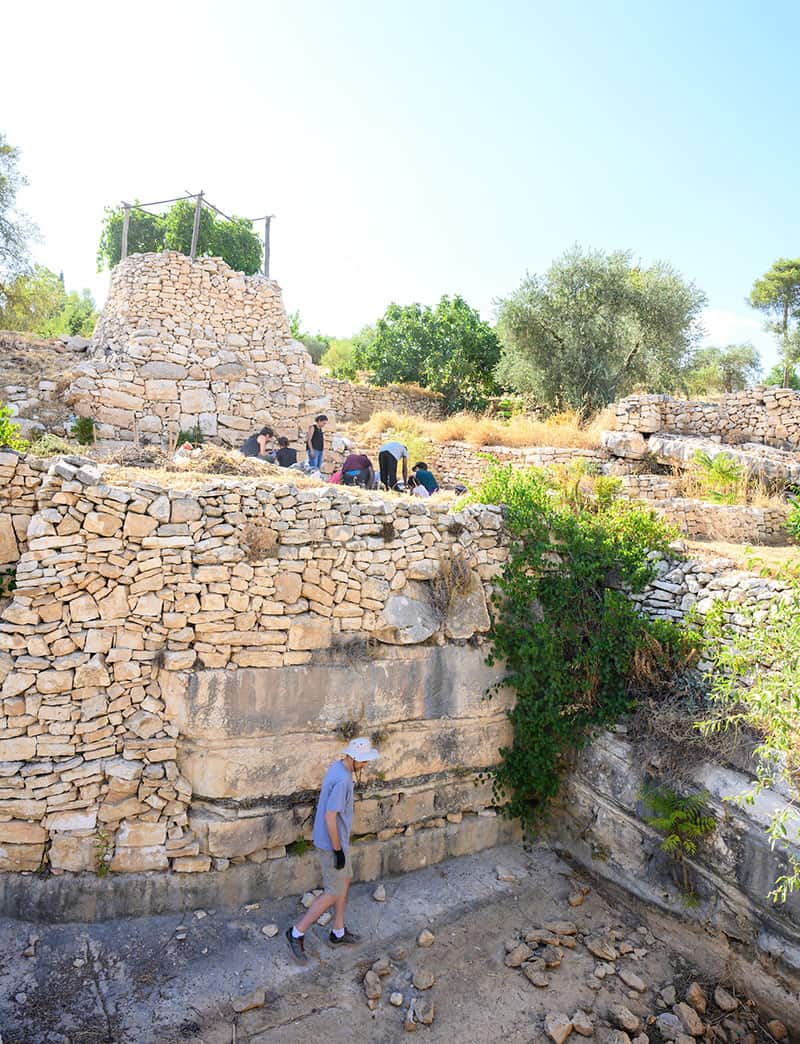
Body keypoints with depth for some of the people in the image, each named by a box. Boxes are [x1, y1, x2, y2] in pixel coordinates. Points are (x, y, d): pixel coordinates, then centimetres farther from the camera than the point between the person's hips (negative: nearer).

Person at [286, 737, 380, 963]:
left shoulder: (338, 768, 1)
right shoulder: (342, 780, -30)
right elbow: (330, 817, -28)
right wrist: (338, 850, -19)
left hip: (335, 841, 10)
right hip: (332, 845, -10)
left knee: (345, 881, 21)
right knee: (334, 893, 3)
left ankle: (338, 932, 35)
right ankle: (297, 932, 14)